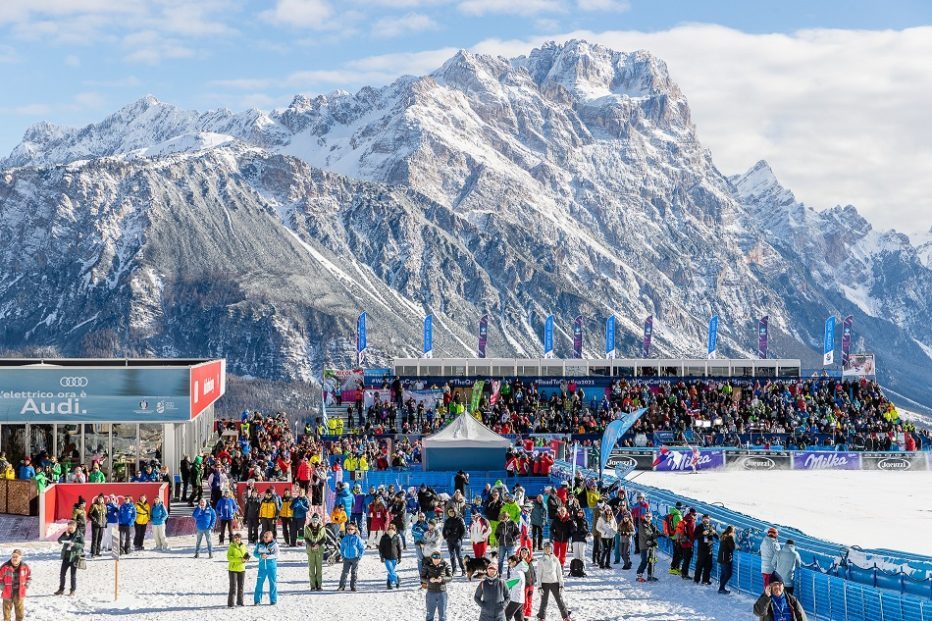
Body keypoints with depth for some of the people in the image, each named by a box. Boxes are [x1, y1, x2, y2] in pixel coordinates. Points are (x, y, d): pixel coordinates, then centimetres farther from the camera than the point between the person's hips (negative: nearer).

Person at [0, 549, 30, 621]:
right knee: (7, 611, 7)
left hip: (20, 594, 2)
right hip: (8, 593, -2)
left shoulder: (25, 567, -5)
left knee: (20, 612, 12)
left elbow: (29, 577, 12)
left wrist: (26, 585, 3)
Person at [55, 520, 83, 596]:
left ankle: (73, 590, 9)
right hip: (66, 556, 4)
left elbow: (82, 545, -12)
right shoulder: (66, 534, 7)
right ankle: (61, 589, 19)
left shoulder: (80, 535, -4)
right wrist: (66, 535, -17)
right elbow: (59, 540, -3)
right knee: (62, 574, 8)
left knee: (73, 575, 1)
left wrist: (74, 544, -27)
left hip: (74, 557, -4)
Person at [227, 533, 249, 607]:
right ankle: (230, 604, -4)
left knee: (241, 586, 12)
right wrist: (239, 559, -23)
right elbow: (229, 557, -15)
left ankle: (240, 602, 24)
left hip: (241, 568, 5)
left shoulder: (243, 546, 7)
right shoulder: (232, 546, -7)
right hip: (233, 568, -5)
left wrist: (245, 558, -8)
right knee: (233, 586, -6)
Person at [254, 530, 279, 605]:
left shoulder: (274, 544, -1)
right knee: (259, 583, -2)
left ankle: (273, 600, 13)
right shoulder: (259, 544, 6)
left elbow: (276, 554, -10)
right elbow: (255, 553, 3)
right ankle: (257, 600, 6)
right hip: (262, 566, 2)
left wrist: (268, 556, -24)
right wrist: (261, 555, -16)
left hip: (272, 565, -2)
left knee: (273, 583, 3)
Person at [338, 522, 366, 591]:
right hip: (347, 558, 2)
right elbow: (342, 547, 18)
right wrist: (342, 555, 9)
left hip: (355, 558, -2)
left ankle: (353, 586, 12)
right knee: (345, 572, -5)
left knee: (354, 573, 5)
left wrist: (359, 556, -6)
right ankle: (342, 586, -1)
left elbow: (362, 548, 0)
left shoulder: (357, 538, -4)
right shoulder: (345, 538, 5)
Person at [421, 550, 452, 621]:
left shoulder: (445, 565, -9)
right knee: (430, 614, 14)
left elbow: (450, 577, -4)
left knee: (442, 613, 9)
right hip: (431, 592, 1)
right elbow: (422, 577, -4)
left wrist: (442, 579, -23)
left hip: (442, 592, 0)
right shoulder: (427, 565, -9)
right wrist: (429, 580, -24)